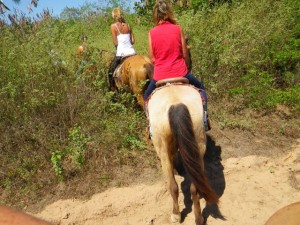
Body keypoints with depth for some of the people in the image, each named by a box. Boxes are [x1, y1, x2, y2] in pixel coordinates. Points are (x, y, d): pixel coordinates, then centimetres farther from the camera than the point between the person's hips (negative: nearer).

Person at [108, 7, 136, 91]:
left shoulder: (113, 26, -5)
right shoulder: (128, 25, 7)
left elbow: (115, 43, -7)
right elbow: (133, 41, 6)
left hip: (121, 53, -4)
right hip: (132, 51, 4)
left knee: (111, 72, 14)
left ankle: (112, 89, 14)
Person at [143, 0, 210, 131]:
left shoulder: (152, 32, -2)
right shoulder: (177, 29, -3)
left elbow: (152, 58, 0)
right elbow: (185, 54, 1)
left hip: (159, 76, 0)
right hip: (180, 73, 0)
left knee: (146, 97, 28)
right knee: (201, 88, 26)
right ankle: (204, 119, 18)